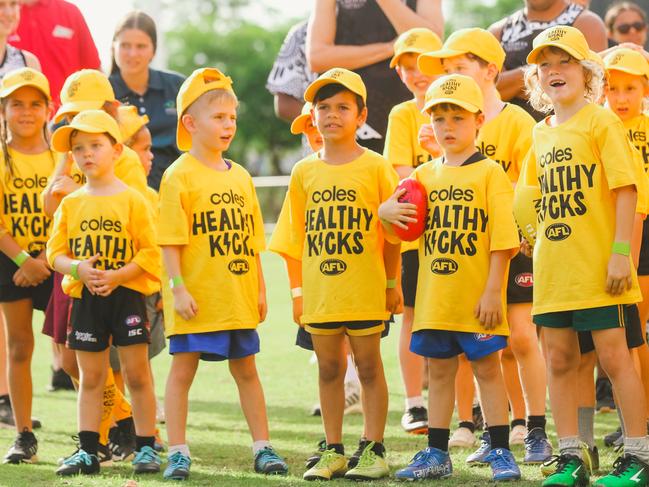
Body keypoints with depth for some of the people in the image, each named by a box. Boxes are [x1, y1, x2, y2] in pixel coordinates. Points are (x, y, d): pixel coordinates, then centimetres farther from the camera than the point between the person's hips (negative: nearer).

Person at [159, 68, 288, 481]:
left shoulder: (241, 177, 11)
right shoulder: (180, 176, -7)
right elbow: (170, 241, -11)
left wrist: (260, 289, 13)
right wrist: (178, 288, -16)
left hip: (238, 297, 6)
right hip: (197, 299, -6)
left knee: (246, 369, 12)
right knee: (183, 369, 0)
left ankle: (263, 447, 18)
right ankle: (178, 452, 5)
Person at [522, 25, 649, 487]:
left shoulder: (601, 121, -5)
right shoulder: (541, 133, 14)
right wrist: (537, 238, 12)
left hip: (597, 265, -6)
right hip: (553, 266, 6)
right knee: (560, 359, 7)